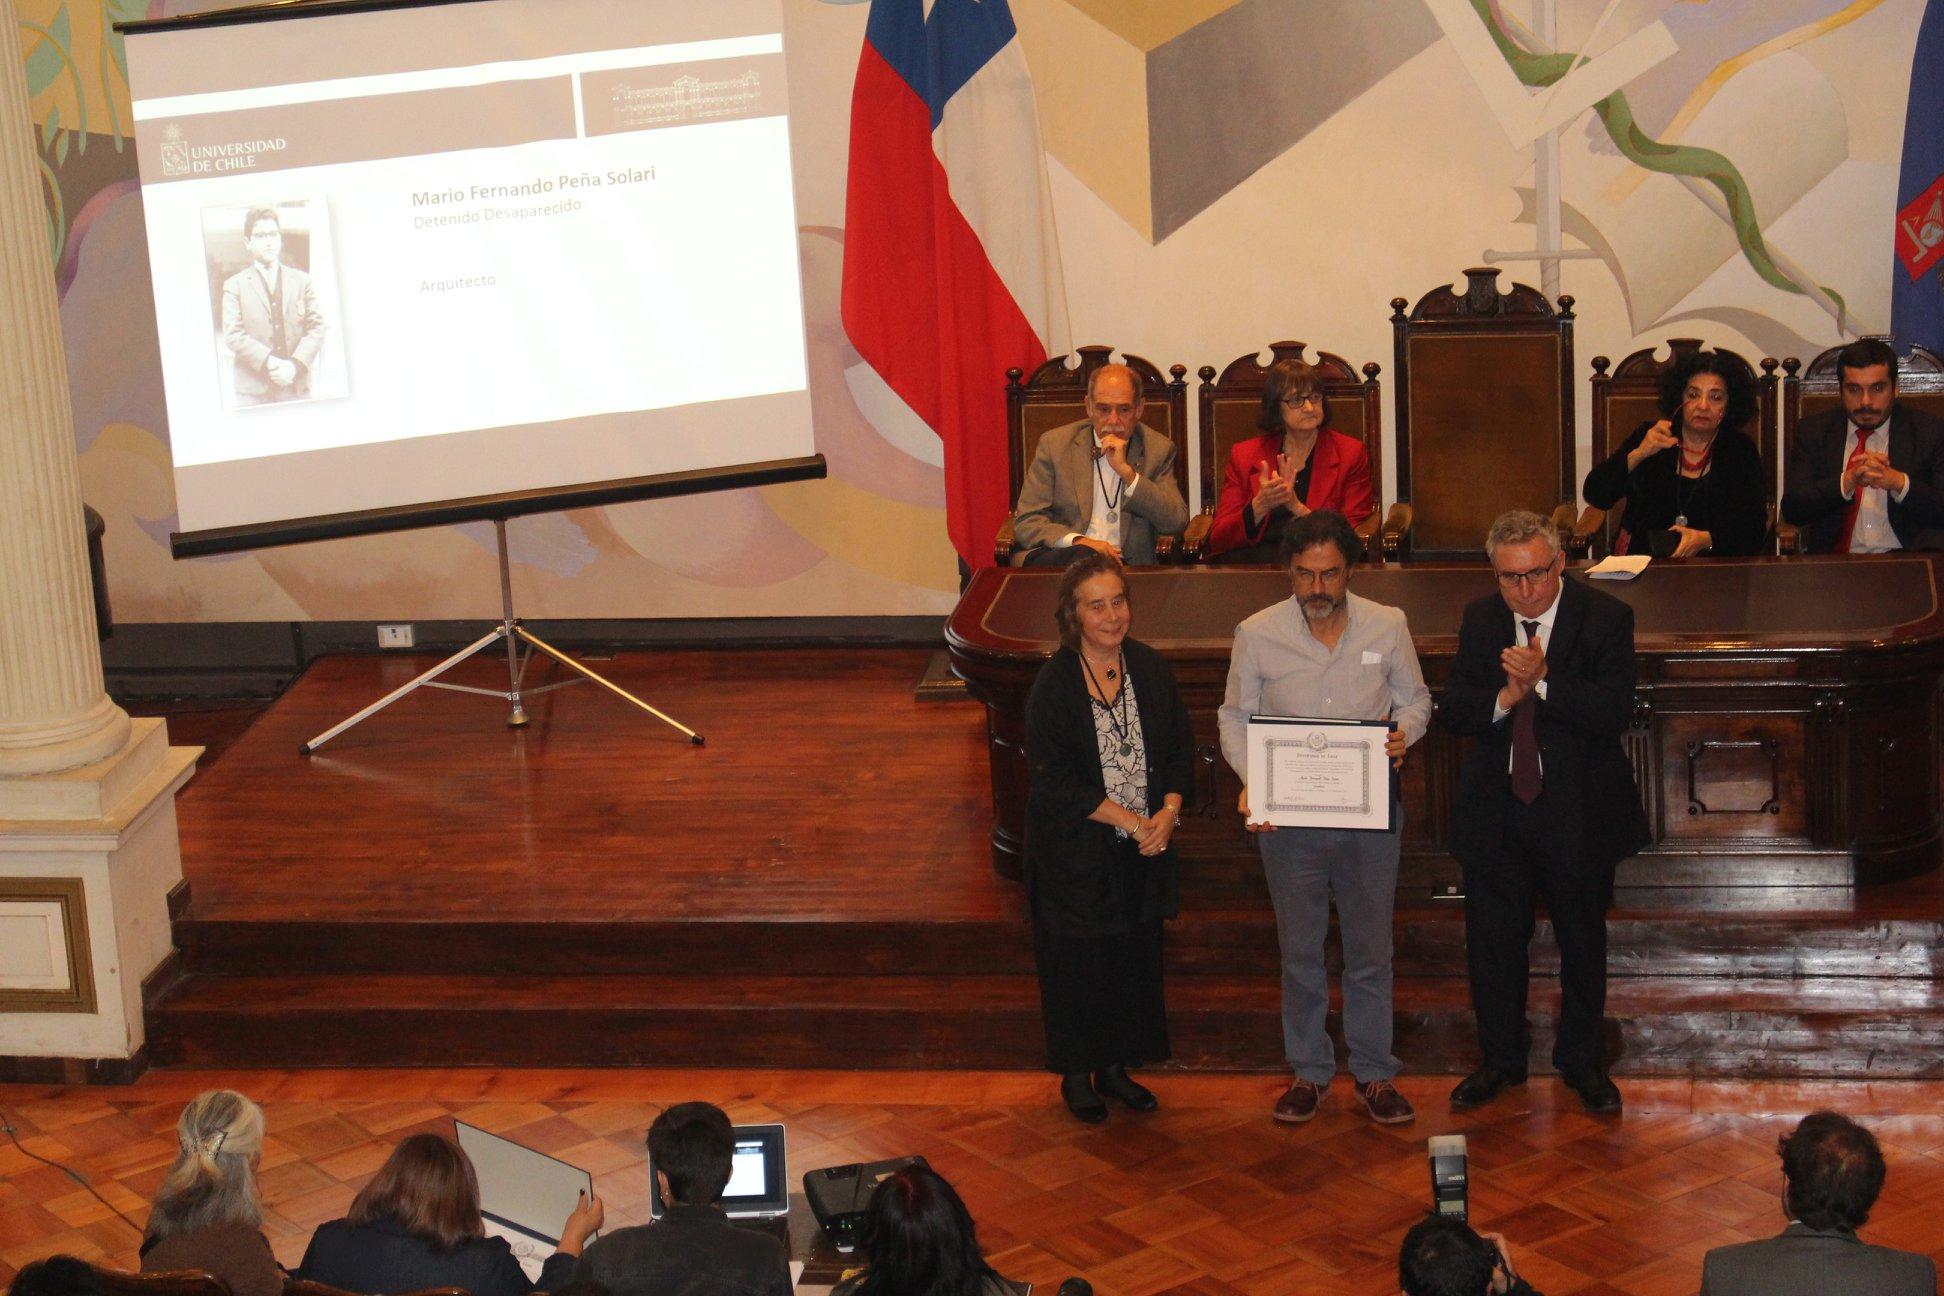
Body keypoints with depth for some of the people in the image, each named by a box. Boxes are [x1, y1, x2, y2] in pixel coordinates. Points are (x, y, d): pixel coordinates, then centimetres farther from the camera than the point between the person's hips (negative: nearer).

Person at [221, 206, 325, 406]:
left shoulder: (302, 281, 12)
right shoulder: (235, 285, 5)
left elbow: (316, 327, 4)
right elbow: (233, 335, -4)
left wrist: (295, 365, -12)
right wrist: (268, 362, -17)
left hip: (297, 385, 2)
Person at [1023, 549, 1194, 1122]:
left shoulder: (1150, 668, 1)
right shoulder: (1053, 684, -14)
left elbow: (1180, 749, 6)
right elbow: (1053, 779, -16)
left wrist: (1168, 813, -11)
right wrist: (1129, 820, -18)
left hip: (1143, 845, 5)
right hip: (1075, 853, -5)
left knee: (1134, 956, 12)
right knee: (1077, 961, 5)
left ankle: (1115, 1066, 28)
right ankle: (1076, 1075, 22)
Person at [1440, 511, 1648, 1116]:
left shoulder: (1605, 618, -10)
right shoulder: (1479, 619, 2)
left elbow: (1615, 713, -20)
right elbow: (1452, 710, -2)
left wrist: (1542, 682, -28)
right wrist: (1504, 698, -21)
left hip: (1579, 810, -3)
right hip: (1496, 810, 3)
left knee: (1582, 942, 12)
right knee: (1493, 941, 10)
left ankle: (1581, 1061, 30)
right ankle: (1501, 1060, 28)